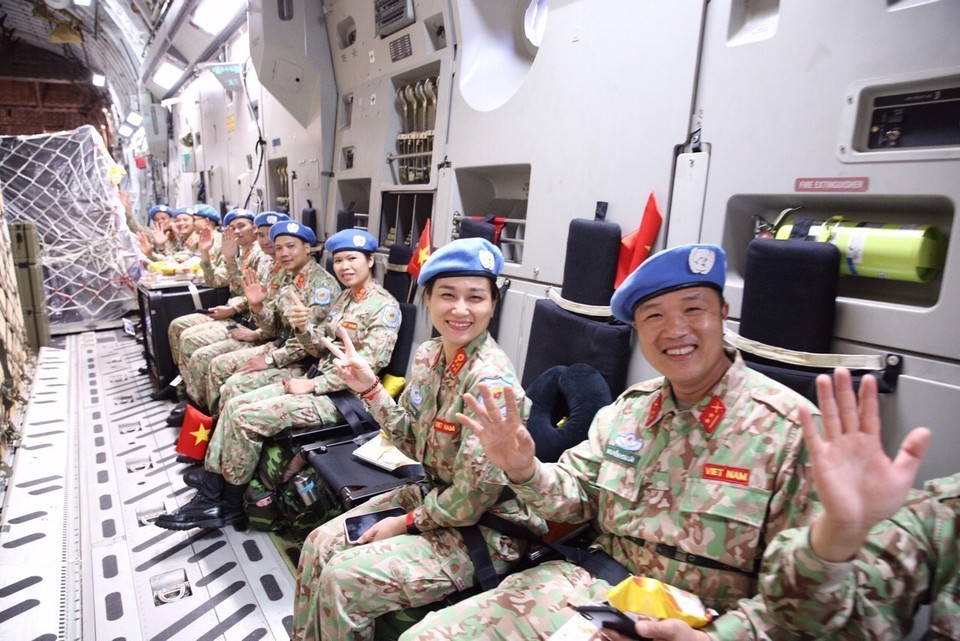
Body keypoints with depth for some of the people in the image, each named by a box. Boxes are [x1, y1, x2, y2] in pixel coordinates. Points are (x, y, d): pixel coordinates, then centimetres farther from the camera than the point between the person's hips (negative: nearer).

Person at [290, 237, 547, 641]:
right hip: (431, 496, 8)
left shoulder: (491, 380, -27)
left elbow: (475, 495, -23)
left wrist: (407, 523, -11)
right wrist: (370, 389, -6)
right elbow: (416, 445, 5)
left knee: (344, 578, -13)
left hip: (482, 529, -7)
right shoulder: (427, 355, -3)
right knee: (318, 545, 7)